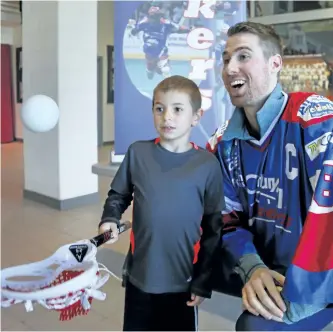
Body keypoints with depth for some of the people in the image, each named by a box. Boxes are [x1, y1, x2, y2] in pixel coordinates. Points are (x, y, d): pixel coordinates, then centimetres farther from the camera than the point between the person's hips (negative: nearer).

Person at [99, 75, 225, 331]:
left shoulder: (208, 164, -10)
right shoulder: (138, 152, -7)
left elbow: (214, 228, -5)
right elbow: (118, 194, 9)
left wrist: (203, 282, -3)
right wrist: (110, 219, -10)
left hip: (184, 282, -1)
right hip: (139, 278, 2)